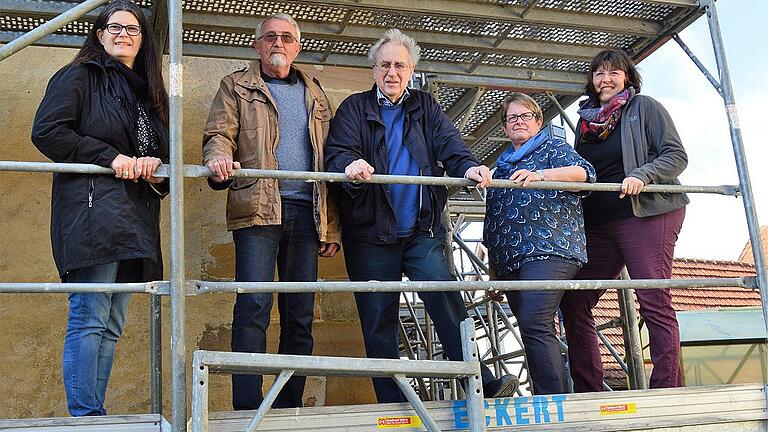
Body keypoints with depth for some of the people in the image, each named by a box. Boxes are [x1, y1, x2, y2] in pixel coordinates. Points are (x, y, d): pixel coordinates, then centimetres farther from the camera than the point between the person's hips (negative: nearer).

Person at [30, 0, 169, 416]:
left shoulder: (148, 93, 24)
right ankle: (85, 417, -7)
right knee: (90, 317, -11)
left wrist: (155, 170, 0)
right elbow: (46, 131, -8)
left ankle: (95, 411, 11)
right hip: (92, 210, -7)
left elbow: (163, 154, 24)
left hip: (133, 221, 7)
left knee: (112, 326, 6)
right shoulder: (79, 77, 5)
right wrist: (111, 157, -13)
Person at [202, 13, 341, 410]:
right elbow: (218, 133, 1)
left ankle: (290, 407, 10)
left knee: (300, 314, 3)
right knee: (253, 306, -13)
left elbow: (328, 162, 19)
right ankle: (247, 410, -11)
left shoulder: (316, 96, 22)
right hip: (258, 209, -4)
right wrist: (218, 156, -26)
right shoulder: (237, 86, 14)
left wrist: (331, 228, 12)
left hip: (306, 213, 4)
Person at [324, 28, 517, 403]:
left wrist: (468, 168, -23)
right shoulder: (355, 108, 8)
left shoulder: (425, 108, 15)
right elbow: (336, 152, -8)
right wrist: (350, 166, -32)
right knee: (378, 325, 2)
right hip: (371, 235, -1)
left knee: (447, 301, -16)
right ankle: (393, 407, 10)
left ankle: (480, 384, -13)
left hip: (423, 231, 1)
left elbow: (449, 146, -1)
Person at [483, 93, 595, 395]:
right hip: (509, 260, 7)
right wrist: (489, 261, 29)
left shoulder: (553, 148, 9)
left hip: (548, 250, -7)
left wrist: (540, 175, -26)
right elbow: (493, 217, 31)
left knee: (533, 324, -22)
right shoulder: (503, 164, 28)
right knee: (539, 333, 4)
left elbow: (582, 172, -10)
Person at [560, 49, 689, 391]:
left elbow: (677, 156, -2)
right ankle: (587, 391, 6)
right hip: (598, 224, 6)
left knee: (654, 303, -11)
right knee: (573, 304, 0)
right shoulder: (586, 119, 21)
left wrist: (642, 176, -18)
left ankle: (667, 389, -7)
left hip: (646, 214, -6)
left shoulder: (644, 107, 5)